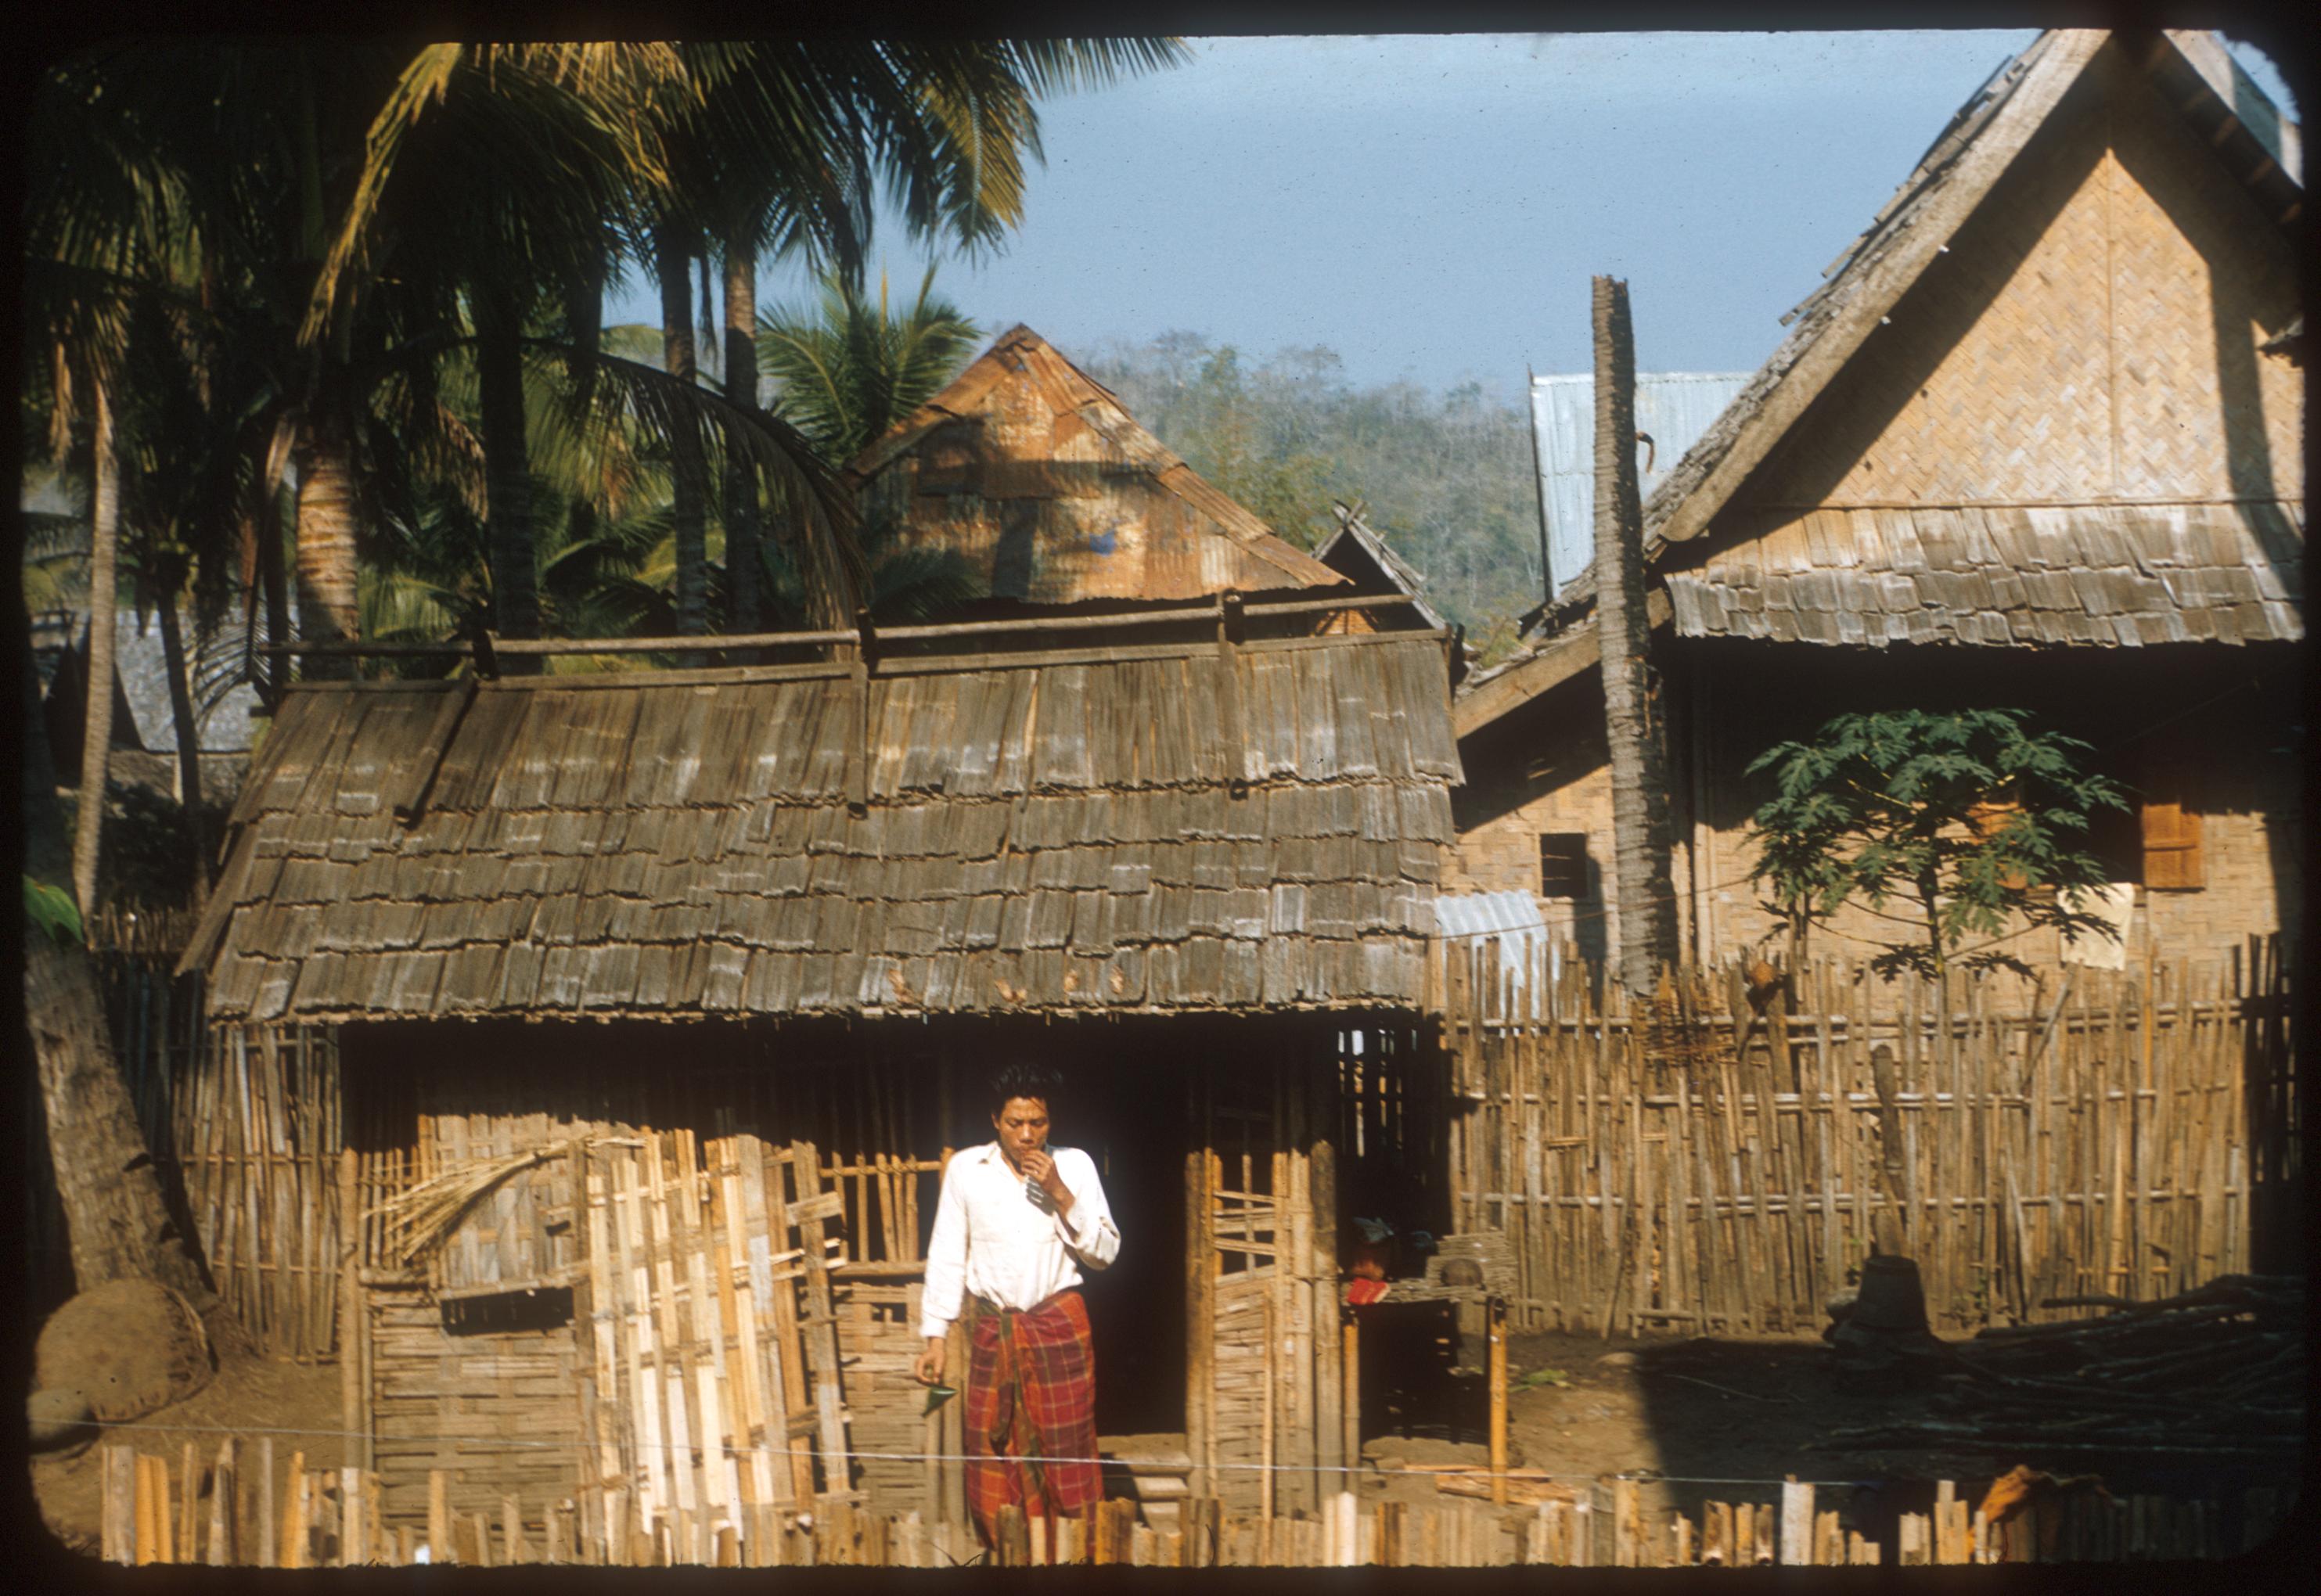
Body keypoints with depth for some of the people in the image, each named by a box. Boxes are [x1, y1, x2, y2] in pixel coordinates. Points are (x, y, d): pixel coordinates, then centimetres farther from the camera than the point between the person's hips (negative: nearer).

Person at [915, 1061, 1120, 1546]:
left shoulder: (1074, 1166, 0)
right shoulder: (965, 1169, 1)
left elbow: (1106, 1252, -2)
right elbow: (946, 1257, 5)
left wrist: (1060, 1194, -14)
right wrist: (934, 1337, 2)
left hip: (1059, 1325, -1)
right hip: (990, 1326, 1)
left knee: (1067, 1449, -2)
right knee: (991, 1449, 3)